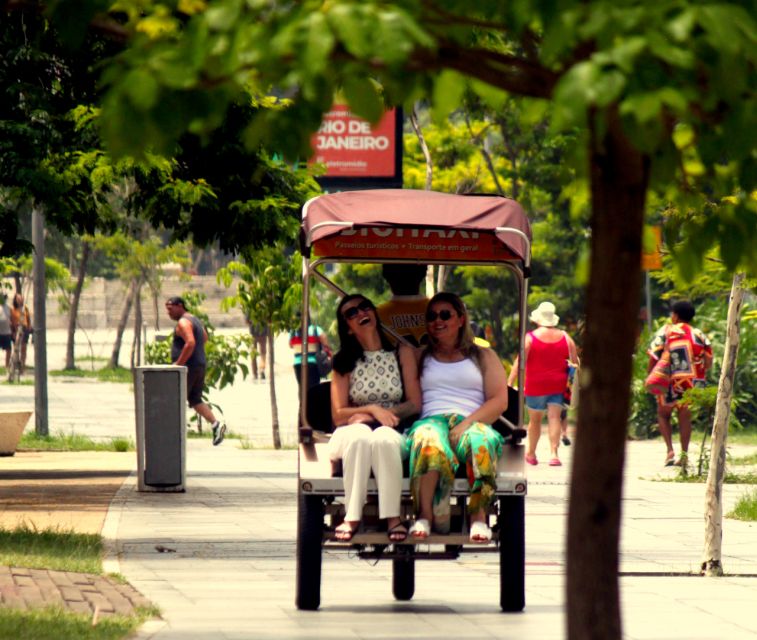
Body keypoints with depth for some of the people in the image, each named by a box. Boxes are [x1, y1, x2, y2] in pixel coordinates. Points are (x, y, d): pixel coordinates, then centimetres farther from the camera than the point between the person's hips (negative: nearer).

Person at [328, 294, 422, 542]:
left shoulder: (402, 353, 10)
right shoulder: (344, 362, 11)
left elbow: (415, 404, 4)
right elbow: (338, 415, 4)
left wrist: (384, 414, -8)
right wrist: (373, 410, -12)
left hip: (391, 431, -1)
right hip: (352, 431, 1)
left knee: (383, 438, -38)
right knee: (360, 437, -38)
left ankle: (393, 517, -39)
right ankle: (352, 516, -38)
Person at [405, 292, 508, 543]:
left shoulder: (483, 357, 23)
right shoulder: (420, 358, 28)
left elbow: (500, 401, 9)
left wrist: (467, 423, -8)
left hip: (472, 423, 0)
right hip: (432, 419, 0)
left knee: (480, 439, -40)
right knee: (428, 438, -40)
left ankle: (478, 515, -41)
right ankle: (424, 515, -47)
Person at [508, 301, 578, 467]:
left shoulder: (531, 338, -8)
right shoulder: (565, 338, 2)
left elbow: (519, 362, -11)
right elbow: (575, 363, 5)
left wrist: (509, 384, -12)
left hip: (536, 385, -1)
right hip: (558, 385, 1)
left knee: (535, 419, 12)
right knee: (554, 417, -4)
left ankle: (531, 454, 26)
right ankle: (554, 453, -20)